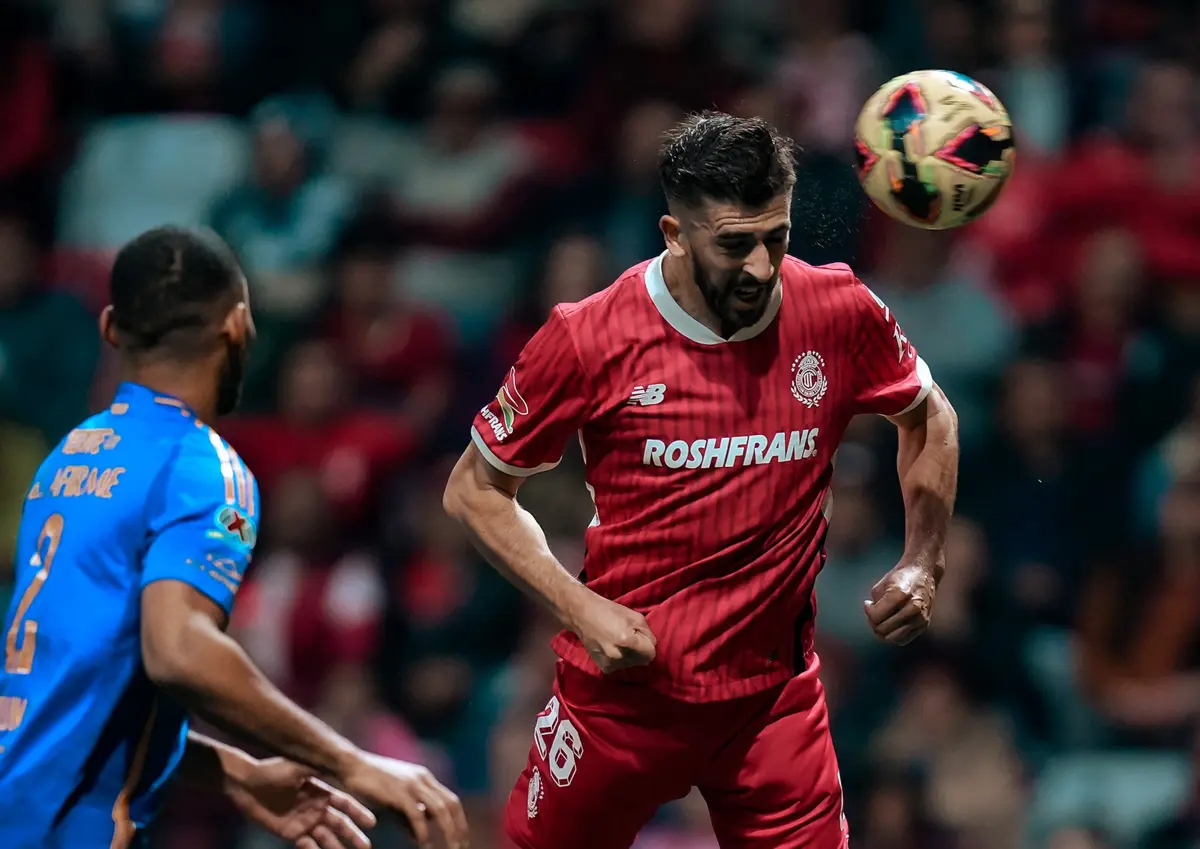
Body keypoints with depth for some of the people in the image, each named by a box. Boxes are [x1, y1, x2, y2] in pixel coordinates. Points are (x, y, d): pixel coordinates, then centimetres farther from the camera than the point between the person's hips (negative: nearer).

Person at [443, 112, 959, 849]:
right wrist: (580, 607, -13)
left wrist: (922, 565, 1)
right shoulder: (588, 340, -13)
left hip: (776, 694, 1)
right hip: (623, 687, -1)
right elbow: (475, 490, -1)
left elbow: (930, 418, 14)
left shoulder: (840, 313, -7)